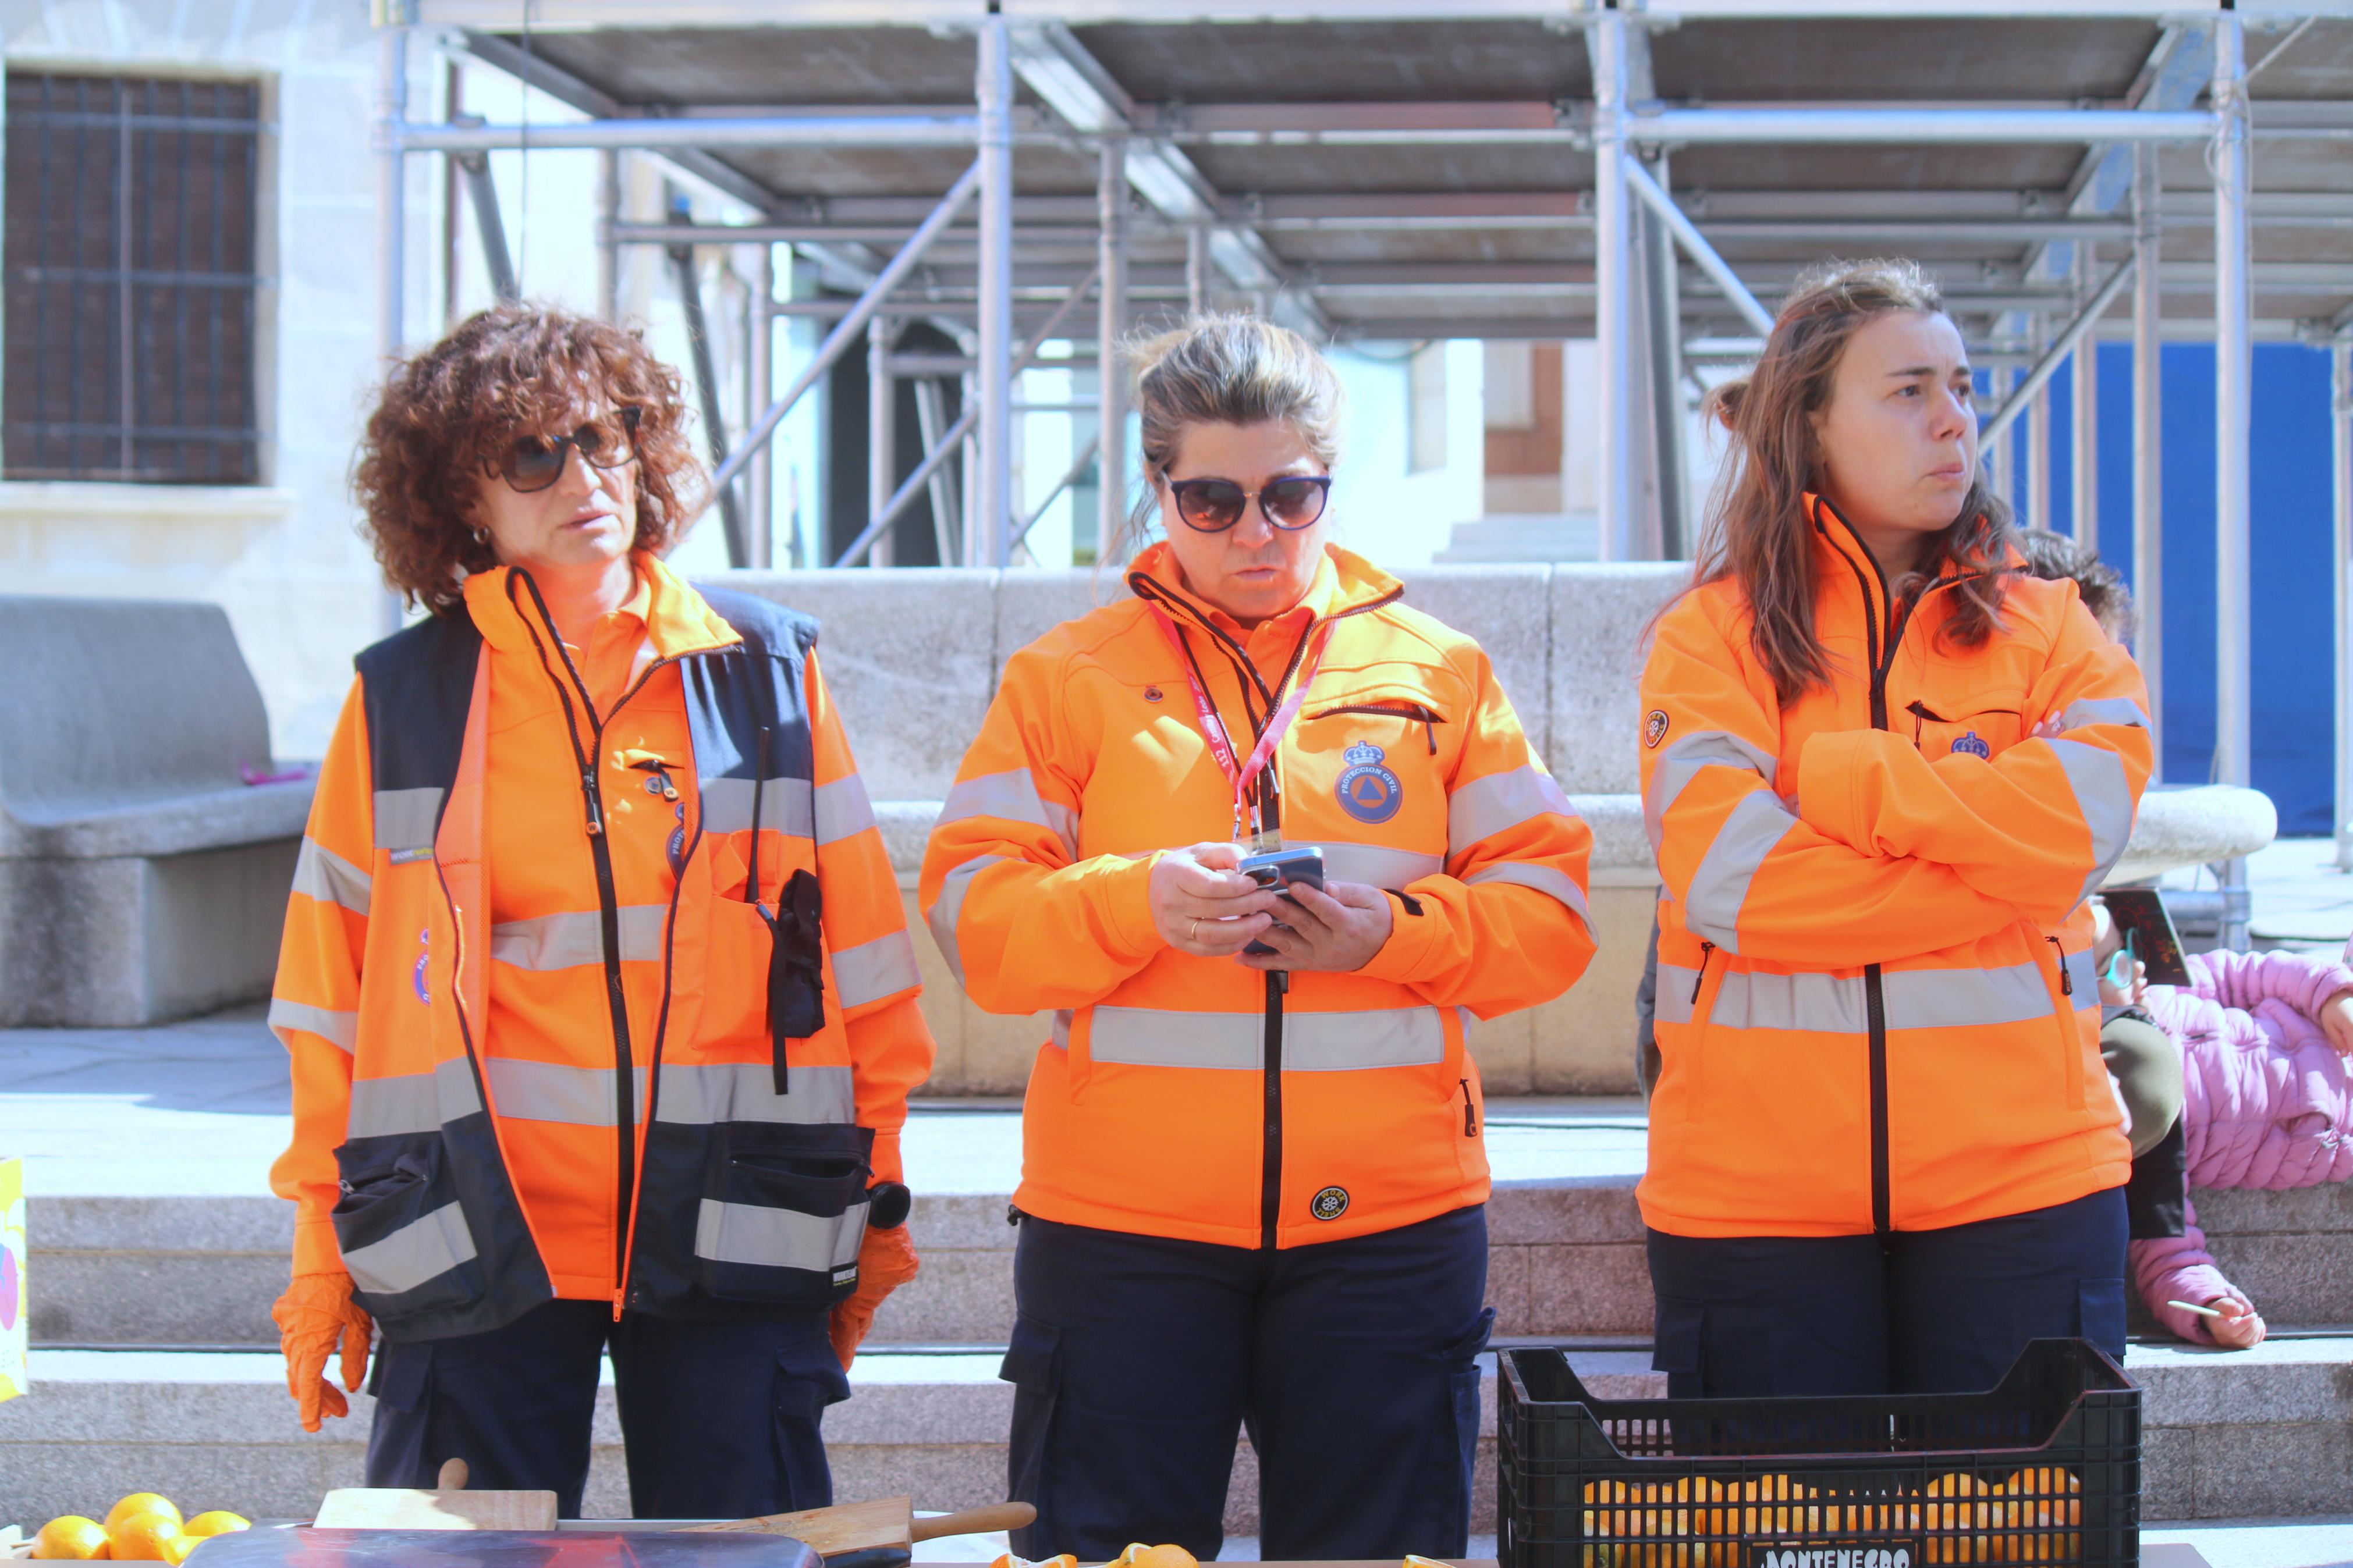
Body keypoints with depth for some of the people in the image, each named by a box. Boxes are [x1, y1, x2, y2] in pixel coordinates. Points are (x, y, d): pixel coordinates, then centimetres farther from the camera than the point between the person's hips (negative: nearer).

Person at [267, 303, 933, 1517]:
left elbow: (863, 963, 9)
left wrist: (873, 1211, 7)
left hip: (731, 1235, 0)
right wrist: (323, 1257, 6)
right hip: (479, 1238, 0)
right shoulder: (404, 700, 6)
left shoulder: (766, 674, 7)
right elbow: (333, 996, 8)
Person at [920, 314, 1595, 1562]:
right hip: (1121, 1223, -1)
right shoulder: (1066, 676, 6)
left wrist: (1392, 930, -14)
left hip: (1389, 1219, 1)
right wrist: (1136, 905, -20)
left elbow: (1548, 912, 4)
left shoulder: (1438, 671, 9)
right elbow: (972, 917, -2)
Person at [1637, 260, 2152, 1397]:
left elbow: (2088, 815, -10)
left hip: (2018, 1177, 2)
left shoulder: (2047, 626, 10)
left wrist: (1829, 780, -9)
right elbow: (1727, 883, -12)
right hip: (1755, 1194, -1)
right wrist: (1999, 872, -9)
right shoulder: (1712, 634, 4)